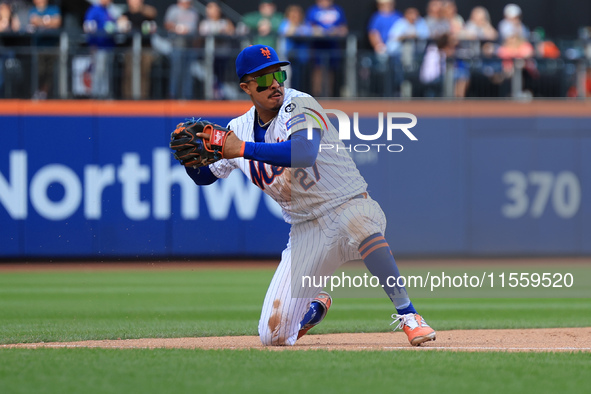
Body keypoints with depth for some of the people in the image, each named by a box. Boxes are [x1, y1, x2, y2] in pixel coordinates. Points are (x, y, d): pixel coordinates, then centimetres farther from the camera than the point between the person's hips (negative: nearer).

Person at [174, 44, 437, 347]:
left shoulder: (299, 107, -15)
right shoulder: (240, 128, 3)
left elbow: (304, 154, -36)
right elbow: (205, 176, 16)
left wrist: (243, 150, -36)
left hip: (349, 206, -5)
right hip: (306, 230, 5)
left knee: (356, 221, -45)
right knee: (273, 336, -2)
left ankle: (407, 314, -35)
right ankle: (316, 303, 34)